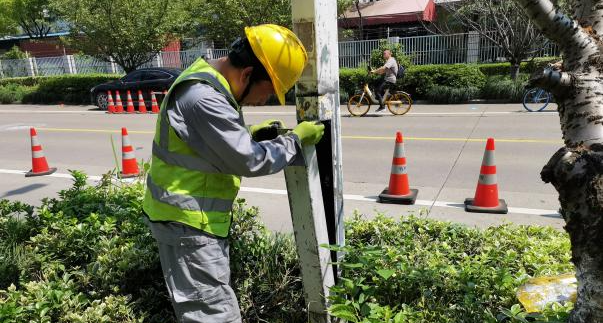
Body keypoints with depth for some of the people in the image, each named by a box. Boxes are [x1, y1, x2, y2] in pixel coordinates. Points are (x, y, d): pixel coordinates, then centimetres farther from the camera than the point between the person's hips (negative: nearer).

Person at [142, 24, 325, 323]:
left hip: (191, 215, 10)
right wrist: (296, 139, -11)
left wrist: (246, 134, 5)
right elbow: (250, 161, -24)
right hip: (186, 221, -10)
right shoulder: (204, 98, -27)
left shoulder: (207, 83, 7)